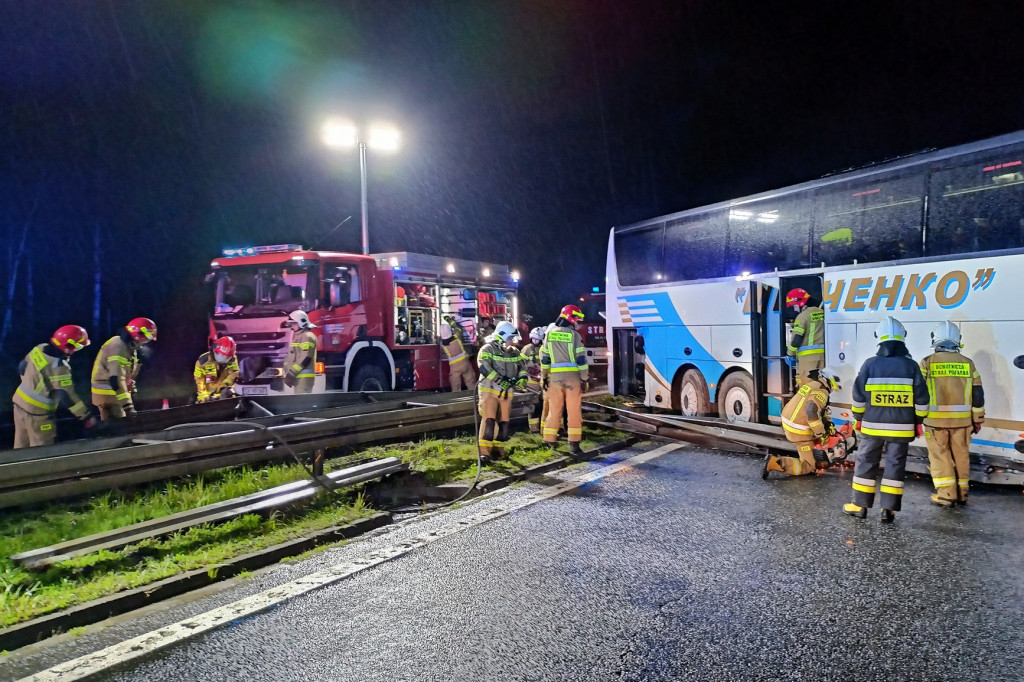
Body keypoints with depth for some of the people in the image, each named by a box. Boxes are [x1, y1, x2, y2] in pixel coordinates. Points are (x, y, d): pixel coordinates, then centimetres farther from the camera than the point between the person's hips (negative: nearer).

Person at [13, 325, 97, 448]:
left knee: (21, 446, 20)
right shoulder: (58, 367, -28)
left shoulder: (40, 348, -4)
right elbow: (67, 396, -27)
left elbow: (22, 367, 12)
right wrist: (86, 417, -21)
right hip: (37, 412, -8)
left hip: (20, 400, 8)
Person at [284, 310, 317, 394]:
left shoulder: (307, 337, -11)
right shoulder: (297, 337, 21)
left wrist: (291, 374, -20)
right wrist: (288, 374, 14)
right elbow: (290, 357, 24)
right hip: (298, 377, 10)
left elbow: (305, 359, -21)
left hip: (304, 377, -10)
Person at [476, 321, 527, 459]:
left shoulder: (513, 351, 12)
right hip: (489, 390, -6)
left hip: (506, 392, 6)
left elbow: (522, 366, 15)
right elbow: (484, 367, -22)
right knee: (489, 420, -13)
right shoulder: (488, 349, -9)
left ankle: (498, 450, 18)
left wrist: (522, 378, -7)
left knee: (503, 422, 7)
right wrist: (499, 380, -28)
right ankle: (484, 452, -9)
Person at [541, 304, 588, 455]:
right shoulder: (575, 335, -5)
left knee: (554, 410, 11)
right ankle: (574, 444, 2)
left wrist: (543, 377, 14)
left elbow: (544, 359, 8)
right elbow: (581, 359, -7)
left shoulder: (550, 334, 6)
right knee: (574, 411, 2)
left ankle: (549, 441, 15)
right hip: (572, 377, -3)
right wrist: (585, 379, -2)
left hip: (555, 377, 3)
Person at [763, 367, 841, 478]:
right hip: (799, 432, -9)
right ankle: (774, 463, -16)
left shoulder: (811, 384, 13)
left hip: (787, 424, 9)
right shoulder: (821, 392, -14)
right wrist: (821, 433, -19)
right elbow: (812, 412, -29)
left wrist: (828, 424, 19)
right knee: (808, 468, -1)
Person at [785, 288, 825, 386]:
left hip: (807, 355, -7)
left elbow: (796, 339, -12)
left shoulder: (802, 316, -10)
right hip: (822, 353, 7)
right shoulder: (822, 313, 11)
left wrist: (790, 355, -1)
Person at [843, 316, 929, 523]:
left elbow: (858, 397, -2)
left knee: (866, 462, 9)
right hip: (901, 427, 1)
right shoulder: (911, 366, -3)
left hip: (873, 425, -1)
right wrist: (918, 421, 12)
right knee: (895, 465, 8)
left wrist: (859, 418, 11)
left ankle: (860, 505, 14)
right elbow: (921, 399, 0)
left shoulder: (870, 364, -7)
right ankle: (889, 509, 9)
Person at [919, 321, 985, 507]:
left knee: (940, 456, 5)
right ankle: (961, 493, 24)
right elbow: (978, 395, 8)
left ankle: (946, 494, 4)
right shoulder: (968, 363, 4)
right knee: (960, 456, 15)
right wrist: (978, 421, 17)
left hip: (935, 420, -3)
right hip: (962, 421, 3)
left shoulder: (927, 363, -5)